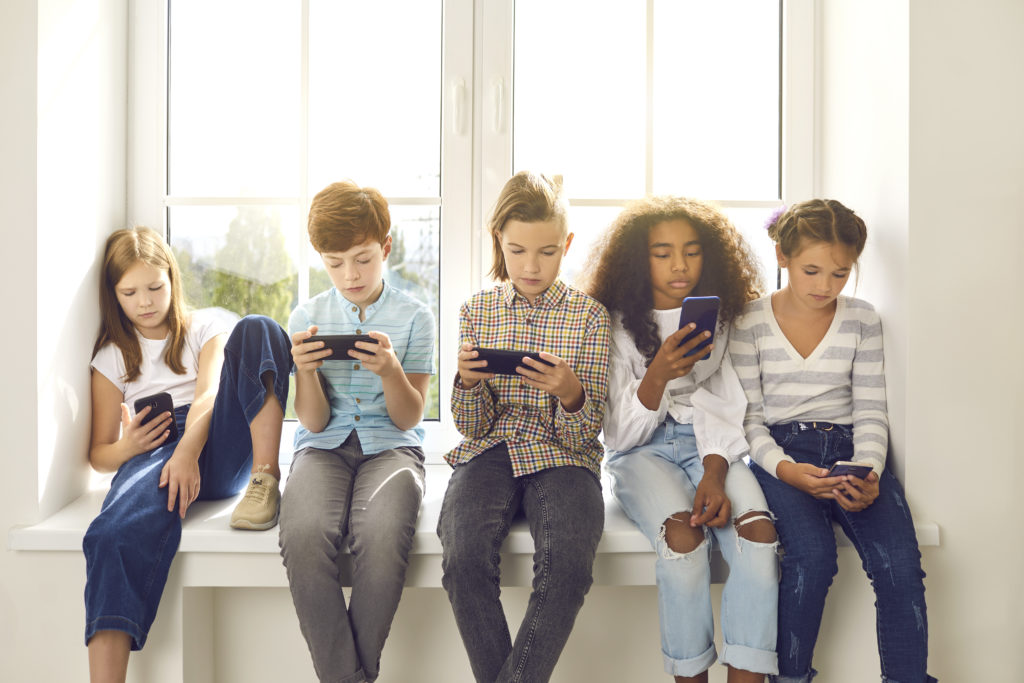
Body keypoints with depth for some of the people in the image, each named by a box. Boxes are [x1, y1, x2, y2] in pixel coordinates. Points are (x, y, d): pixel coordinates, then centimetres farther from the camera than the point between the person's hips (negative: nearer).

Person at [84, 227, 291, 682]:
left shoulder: (206, 327, 20)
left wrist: (188, 452, -21)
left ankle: (265, 476, -35)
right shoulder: (111, 358, 23)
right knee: (118, 535, -35)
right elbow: (99, 454, 20)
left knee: (257, 329, -21)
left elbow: (208, 393, 0)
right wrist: (126, 447, -7)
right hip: (153, 453, 1)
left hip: (217, 447, 0)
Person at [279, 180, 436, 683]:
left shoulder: (413, 317, 4)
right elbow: (314, 421, 5)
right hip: (325, 447, 2)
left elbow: (408, 419, 2)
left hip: (390, 446, -1)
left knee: (382, 535, -34)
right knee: (304, 534, -32)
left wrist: (390, 370, -18)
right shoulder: (307, 317, 8)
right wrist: (305, 370, -14)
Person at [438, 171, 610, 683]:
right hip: (491, 451, 2)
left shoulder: (589, 314, 4)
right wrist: (468, 381, -13)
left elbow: (586, 433, 1)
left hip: (562, 455, -1)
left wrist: (570, 392, -20)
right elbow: (473, 428, 8)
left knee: (568, 562, -31)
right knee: (464, 556, -29)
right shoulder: (477, 311, 9)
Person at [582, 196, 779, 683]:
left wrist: (715, 474, -16)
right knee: (683, 535, -32)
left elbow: (726, 408, 3)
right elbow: (620, 435, -6)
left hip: (711, 446, 3)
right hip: (642, 452, -2)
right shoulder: (618, 326, -4)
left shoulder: (723, 316, 5)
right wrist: (658, 375, -24)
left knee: (757, 528, -28)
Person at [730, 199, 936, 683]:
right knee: (813, 555, -28)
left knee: (900, 562, -23)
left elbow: (870, 411, 7)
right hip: (780, 452, -2)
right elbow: (749, 418, 0)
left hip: (849, 448, 3)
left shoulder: (862, 320, 8)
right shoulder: (750, 322, 1)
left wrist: (868, 472, -12)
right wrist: (785, 469, -18)